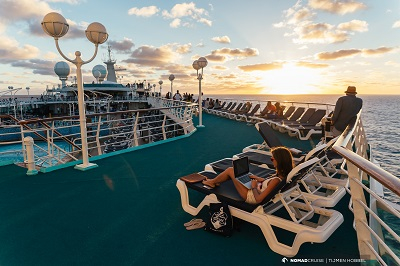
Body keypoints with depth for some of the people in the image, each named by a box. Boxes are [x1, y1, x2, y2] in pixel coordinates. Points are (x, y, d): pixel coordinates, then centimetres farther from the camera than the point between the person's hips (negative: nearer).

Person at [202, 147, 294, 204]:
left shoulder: (276, 180, -35)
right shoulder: (282, 174, -11)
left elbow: (258, 199, -31)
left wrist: (254, 187, -16)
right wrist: (261, 179, 2)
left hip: (250, 196, -9)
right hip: (257, 190, 9)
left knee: (230, 170, -1)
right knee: (233, 170, 15)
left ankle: (212, 182, 24)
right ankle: (215, 181, 34)